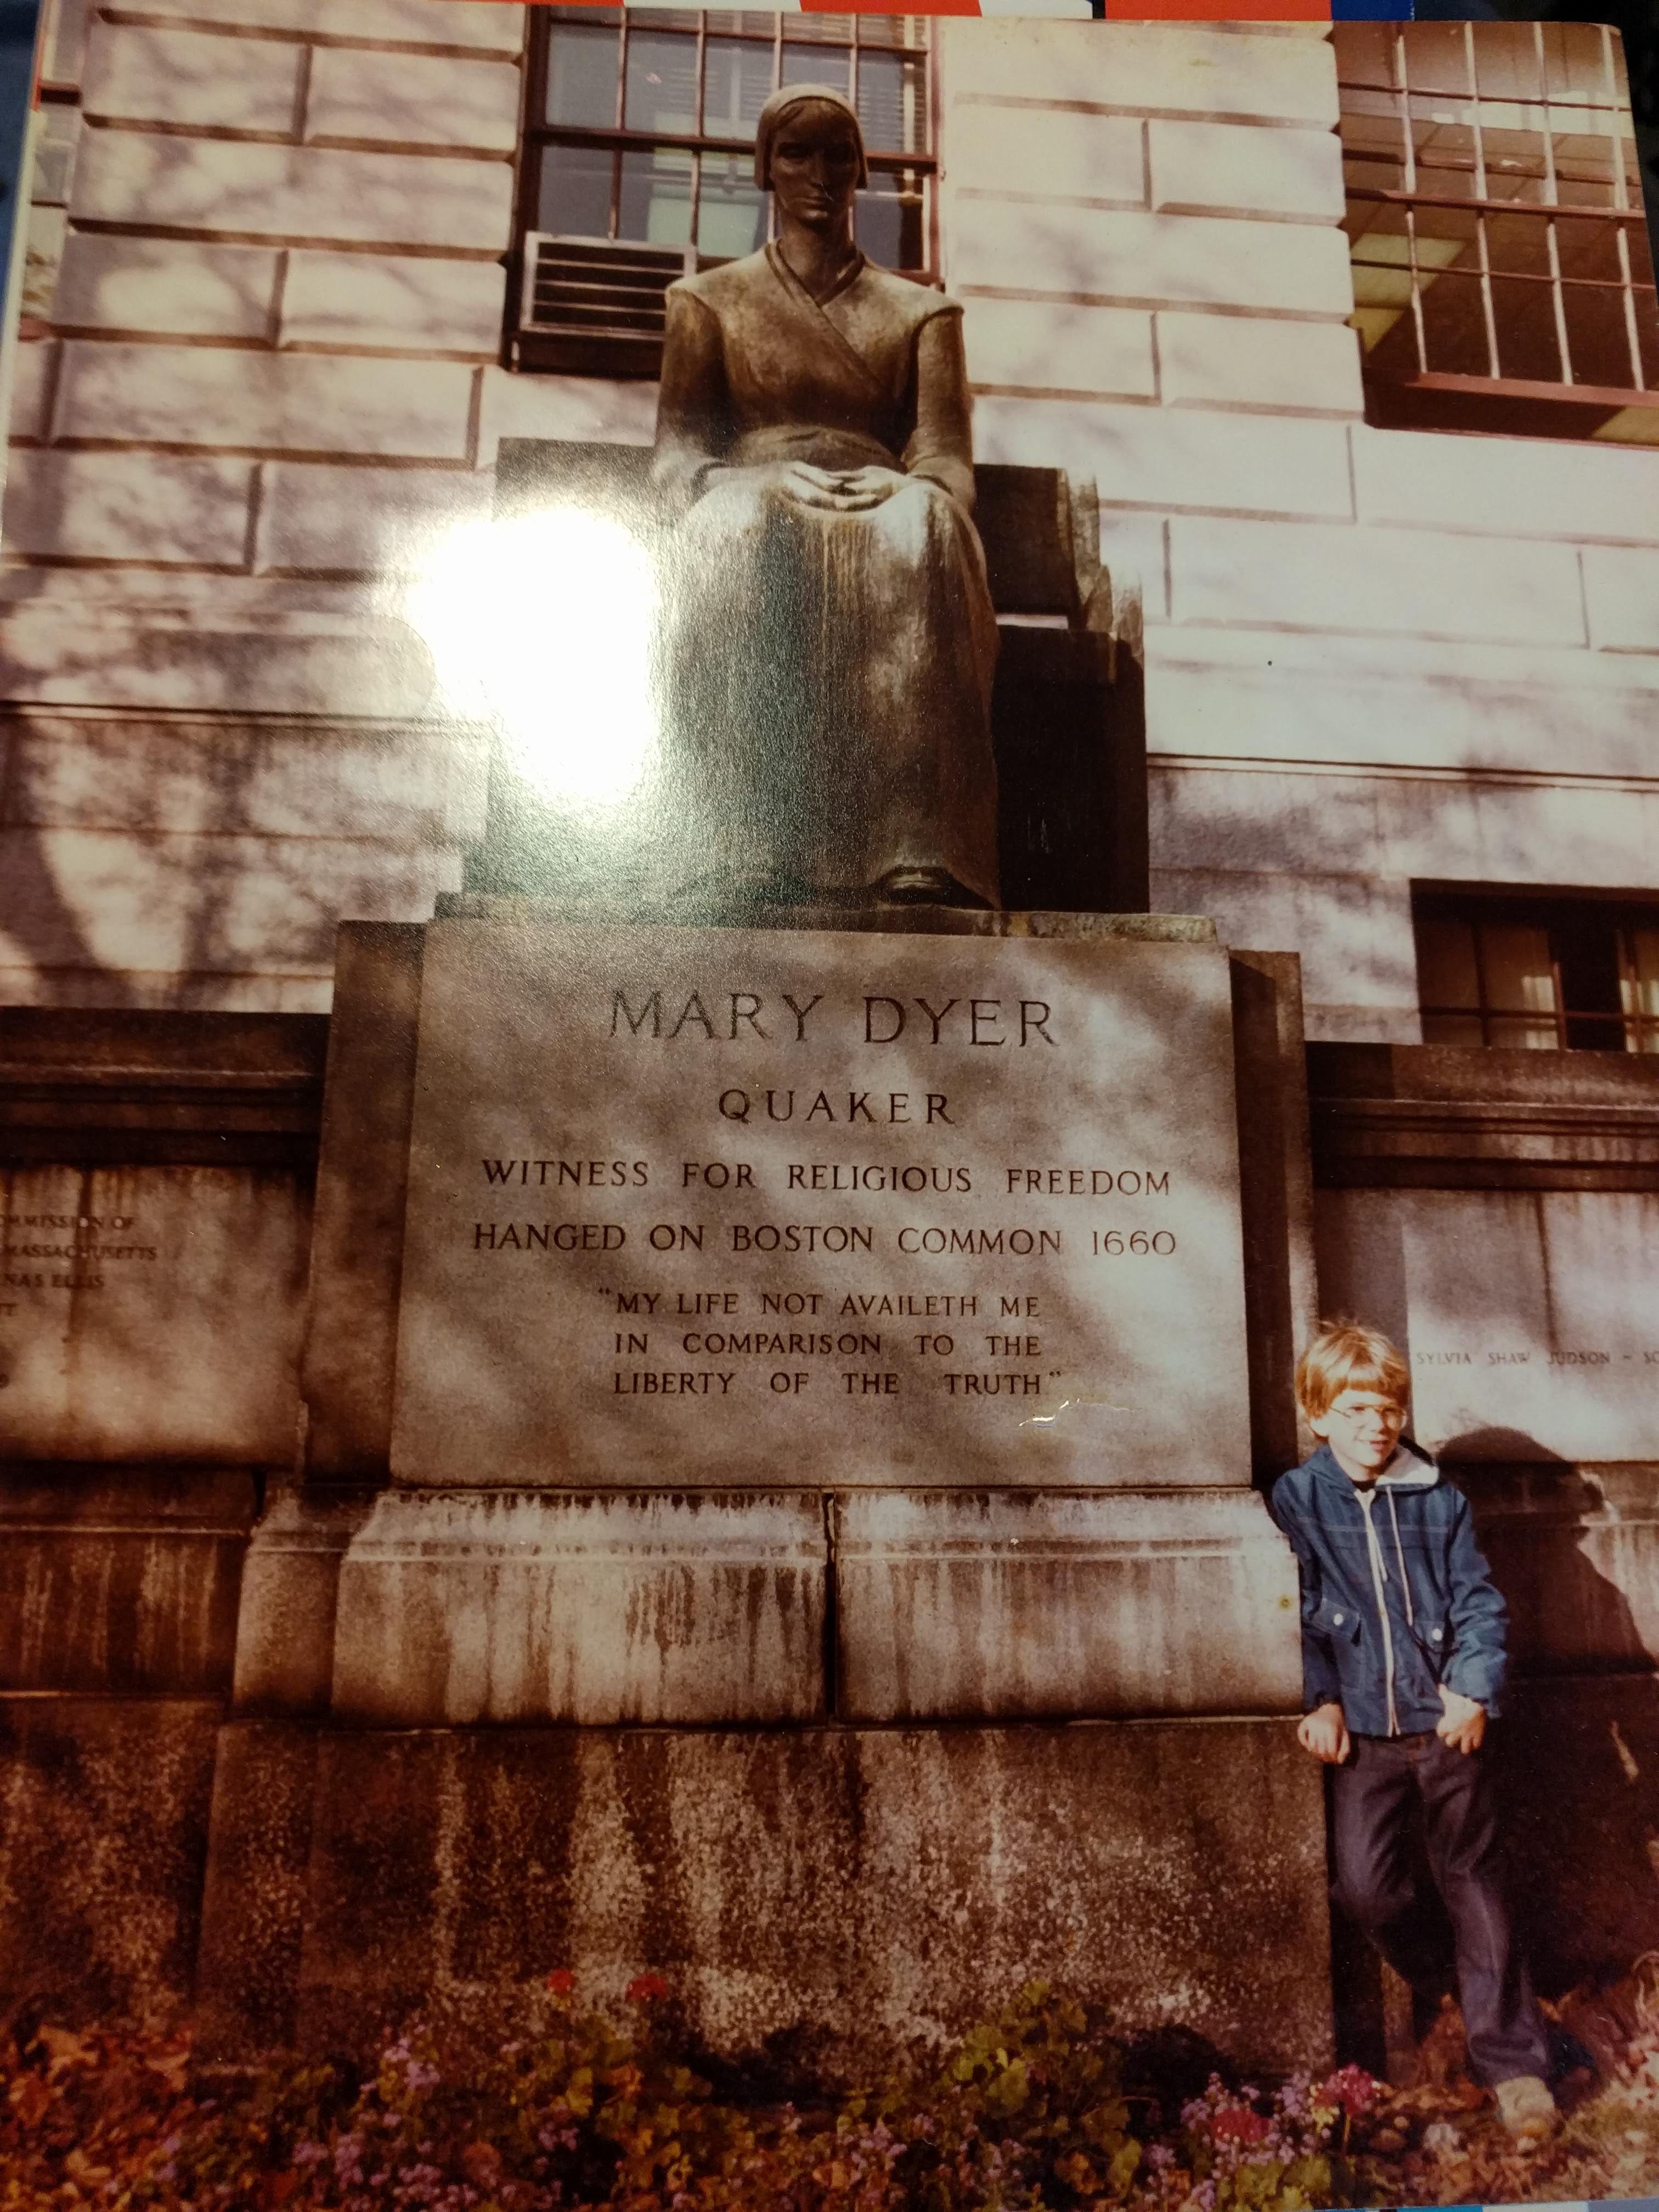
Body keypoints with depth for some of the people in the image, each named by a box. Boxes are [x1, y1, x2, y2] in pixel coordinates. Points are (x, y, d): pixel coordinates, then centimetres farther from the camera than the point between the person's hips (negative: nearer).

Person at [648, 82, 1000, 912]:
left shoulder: (922, 312, 26)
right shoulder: (709, 301, 25)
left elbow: (947, 461, 9)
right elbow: (674, 454, 9)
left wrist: (899, 489, -16)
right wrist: (759, 480, -14)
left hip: (884, 520, 1)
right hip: (747, 524, 0)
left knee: (919, 529, -37)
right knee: (743, 522, -38)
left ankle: (921, 860, -50)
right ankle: (740, 856, -48)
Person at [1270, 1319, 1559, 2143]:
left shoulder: (1437, 1499, 3)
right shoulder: (1294, 1501, -3)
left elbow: (1479, 1602, 5)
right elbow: (1293, 1612, -4)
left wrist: (1474, 1688, -8)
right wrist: (1318, 1700, -13)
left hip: (1447, 1723, 1)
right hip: (1363, 1729, -1)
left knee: (1474, 1881, 9)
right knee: (1362, 1882, -7)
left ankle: (1510, 2058, 24)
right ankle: (1441, 1984, 24)